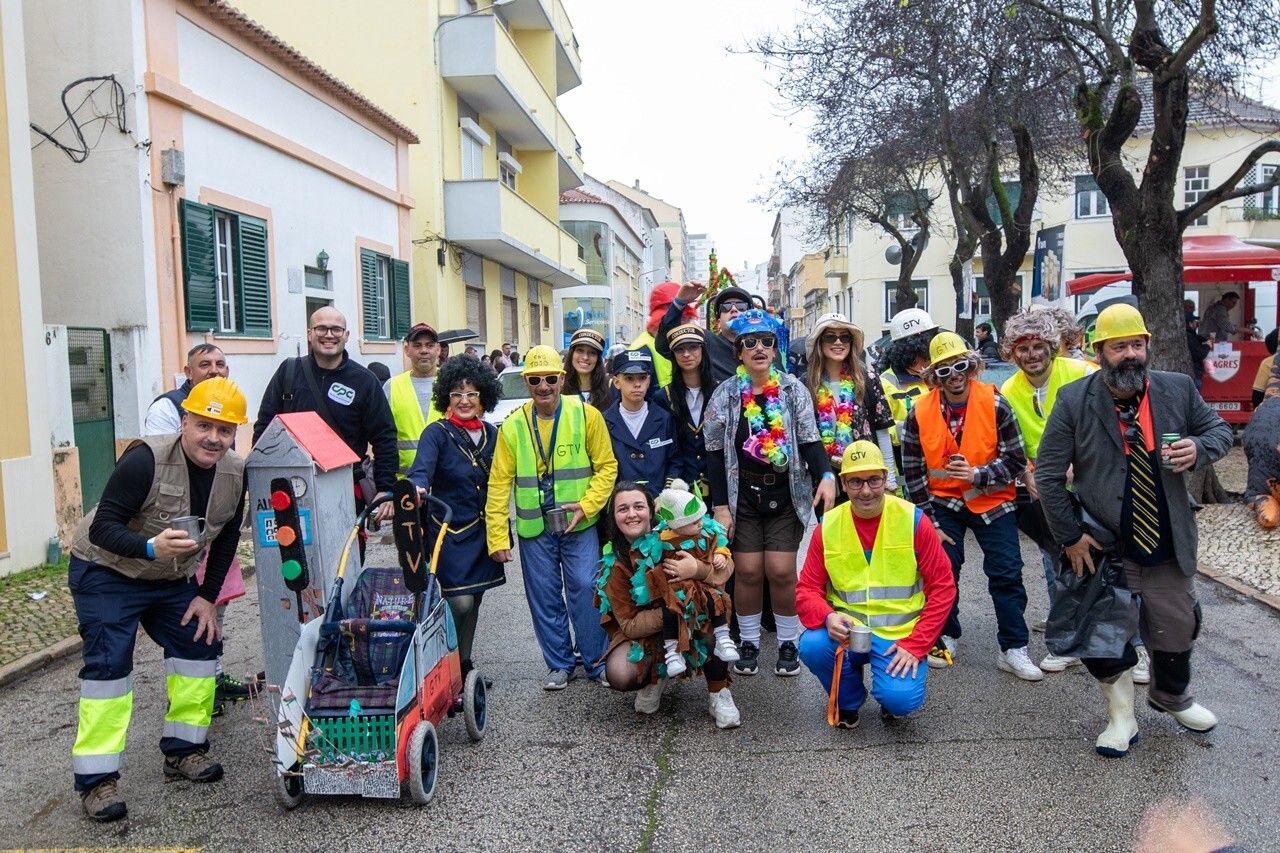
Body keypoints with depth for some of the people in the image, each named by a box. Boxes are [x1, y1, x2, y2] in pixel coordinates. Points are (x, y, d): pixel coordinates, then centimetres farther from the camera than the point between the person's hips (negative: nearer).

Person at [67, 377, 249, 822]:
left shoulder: (235, 472, -9)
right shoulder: (147, 459, -29)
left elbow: (227, 538, 3)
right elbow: (101, 527, -29)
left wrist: (208, 596, -1)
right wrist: (150, 547, -48)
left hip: (171, 578, 6)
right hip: (105, 573, -6)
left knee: (201, 643, 3)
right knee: (108, 664, -14)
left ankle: (183, 750, 17)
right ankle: (96, 779, -5)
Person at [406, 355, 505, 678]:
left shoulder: (491, 434, 8)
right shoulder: (437, 433, -9)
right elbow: (421, 469, -27)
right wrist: (417, 488, -49)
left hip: (482, 533, 6)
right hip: (447, 532, -6)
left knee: (473, 603, 14)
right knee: (460, 602, -13)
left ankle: (464, 666, 29)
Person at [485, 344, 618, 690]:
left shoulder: (586, 415, -5)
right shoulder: (513, 425, 0)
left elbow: (607, 467, -1)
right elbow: (499, 483, 0)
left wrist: (586, 505, -14)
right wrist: (497, 537, -4)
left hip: (579, 525, -2)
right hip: (533, 529, 2)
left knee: (585, 590, -2)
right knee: (545, 598, 9)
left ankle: (597, 660, 18)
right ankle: (559, 664, 27)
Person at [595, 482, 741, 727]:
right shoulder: (615, 565, -16)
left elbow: (726, 565, -16)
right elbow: (629, 625, -15)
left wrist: (699, 569, -38)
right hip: (642, 633, 0)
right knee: (620, 676, -30)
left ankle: (718, 693, -13)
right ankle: (654, 677, 8)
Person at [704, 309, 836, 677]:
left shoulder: (794, 389, 0)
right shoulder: (725, 393, -1)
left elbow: (809, 440, 0)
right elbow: (715, 451, 0)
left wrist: (826, 476, -19)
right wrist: (720, 505, -4)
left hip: (786, 494, 0)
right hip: (742, 495, 0)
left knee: (782, 571, -1)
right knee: (748, 571, 2)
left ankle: (788, 643, 19)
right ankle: (748, 642, 22)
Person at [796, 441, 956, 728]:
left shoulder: (913, 521, -7)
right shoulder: (828, 527, -3)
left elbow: (943, 587, -5)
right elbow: (807, 589, 0)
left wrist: (915, 644, -12)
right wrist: (827, 617, -23)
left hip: (899, 635, -2)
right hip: (846, 631, 2)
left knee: (901, 699, -26)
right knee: (812, 646, -28)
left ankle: (892, 693, 14)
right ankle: (848, 700, 6)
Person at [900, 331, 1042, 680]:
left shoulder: (995, 404, -14)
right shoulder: (919, 412, -10)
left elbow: (1016, 460, -10)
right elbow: (913, 472, -5)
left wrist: (977, 475, -26)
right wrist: (930, 520, -5)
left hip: (992, 501, -1)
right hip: (943, 501, 1)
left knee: (1007, 573, -2)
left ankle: (1013, 649, 11)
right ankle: (945, 638, 24)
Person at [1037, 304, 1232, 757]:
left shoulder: (1179, 389, -3)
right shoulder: (1073, 401, -12)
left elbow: (1219, 430, 10)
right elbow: (1048, 474, -9)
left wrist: (1199, 448, -15)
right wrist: (1069, 537, -10)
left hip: (1168, 547, 3)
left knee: (1177, 630, 17)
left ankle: (1172, 696, 48)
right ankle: (1121, 717, 27)